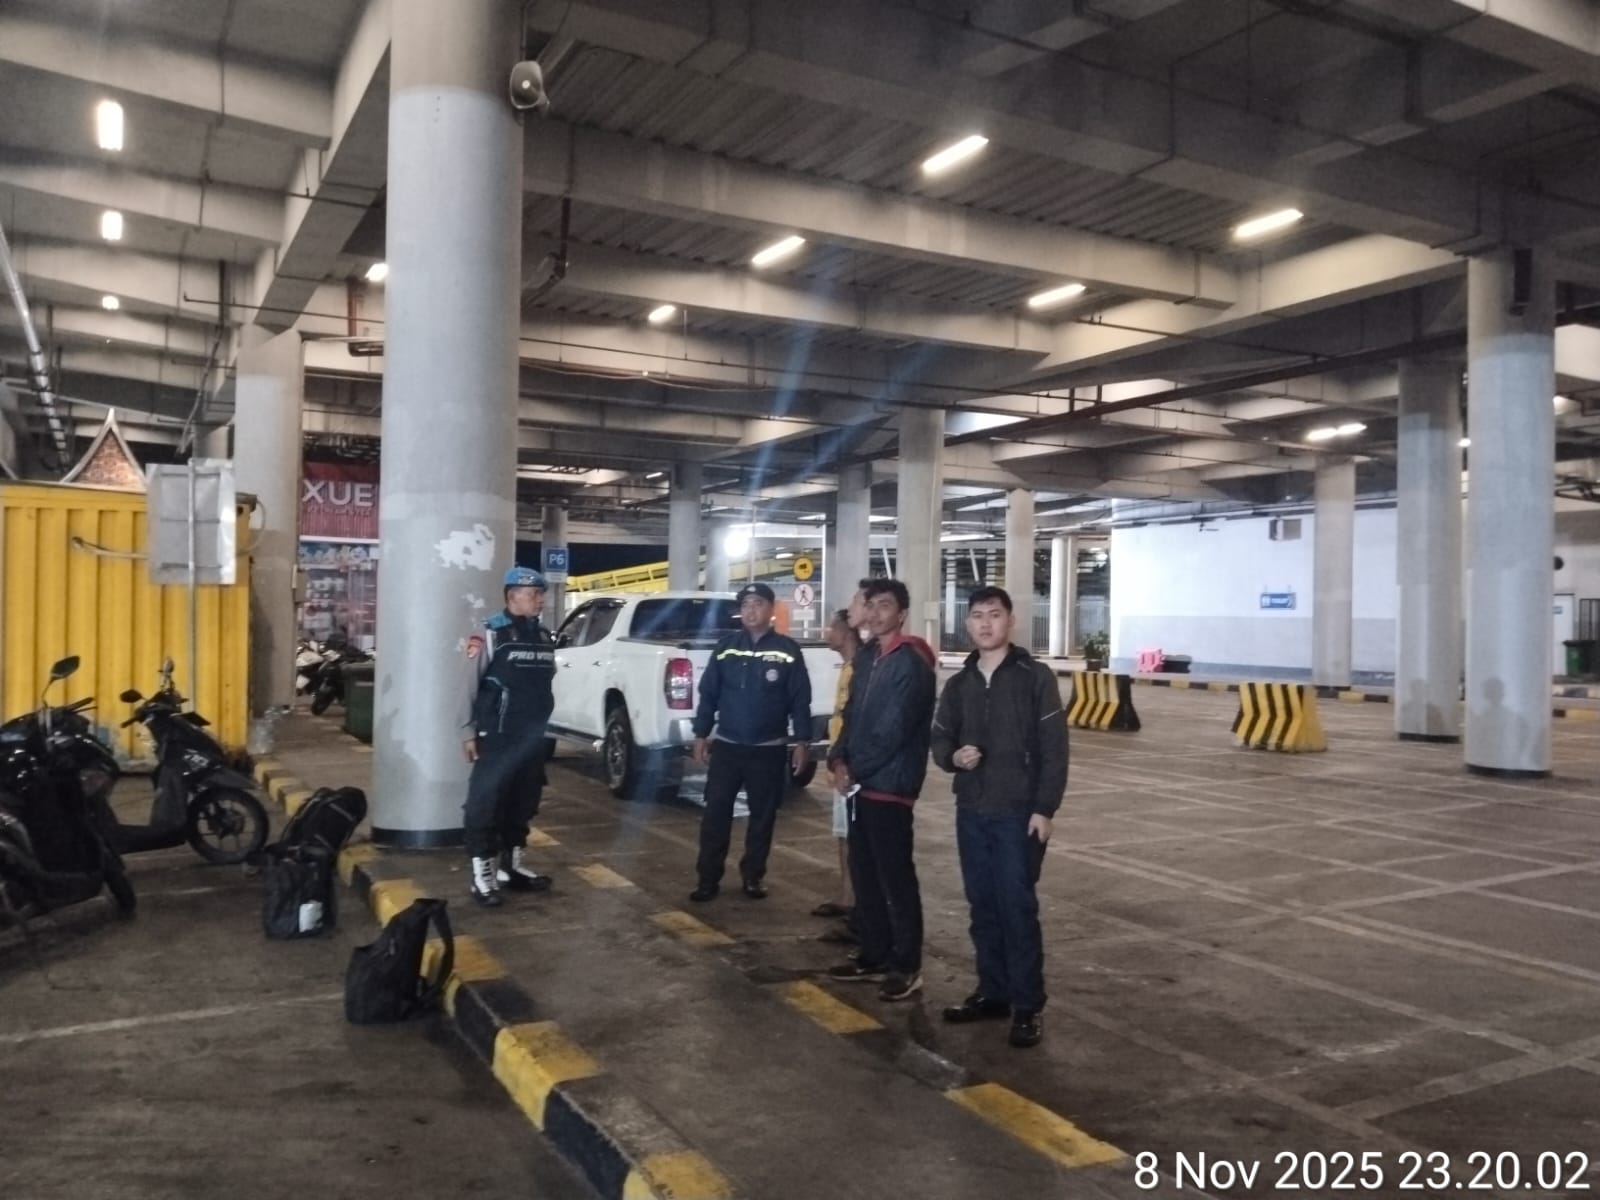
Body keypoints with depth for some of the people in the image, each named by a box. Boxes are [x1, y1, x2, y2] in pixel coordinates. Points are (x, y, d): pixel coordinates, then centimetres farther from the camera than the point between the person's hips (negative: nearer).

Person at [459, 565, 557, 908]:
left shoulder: (545, 638, 11)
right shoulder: (490, 634, -9)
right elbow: (469, 685, -10)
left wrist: (543, 727, 15)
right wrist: (469, 731, -11)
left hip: (531, 737, 7)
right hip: (497, 736, -7)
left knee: (523, 802, 14)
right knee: (486, 802, -4)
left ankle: (514, 865, 26)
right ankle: (483, 874, 0)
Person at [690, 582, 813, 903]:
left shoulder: (787, 651, -3)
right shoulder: (725, 648, 3)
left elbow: (800, 701, -2)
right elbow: (708, 693, 6)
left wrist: (802, 742, -6)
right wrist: (701, 734, 3)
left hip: (769, 751, -1)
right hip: (726, 747, 1)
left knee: (763, 816, 10)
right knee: (715, 815, 0)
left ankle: (753, 876, 24)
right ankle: (708, 879, 10)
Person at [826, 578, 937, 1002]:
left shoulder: (911, 663, -13)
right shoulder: (867, 657, 14)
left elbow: (892, 730, -18)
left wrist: (854, 770, -12)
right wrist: (839, 759, 1)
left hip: (889, 785, -9)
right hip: (860, 784, 9)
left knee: (896, 877, -2)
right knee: (863, 874, 14)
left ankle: (907, 967, 7)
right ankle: (874, 956, 25)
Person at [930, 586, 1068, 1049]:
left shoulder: (1035, 677, -5)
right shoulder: (959, 684, 10)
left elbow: (1054, 749, -7)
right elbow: (939, 738, 14)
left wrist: (1044, 808, -13)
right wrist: (953, 756, -9)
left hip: (1018, 813, -5)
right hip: (971, 812, 5)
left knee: (1017, 907, -4)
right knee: (982, 906, 11)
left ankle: (1028, 1005, 7)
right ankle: (993, 992, 24)